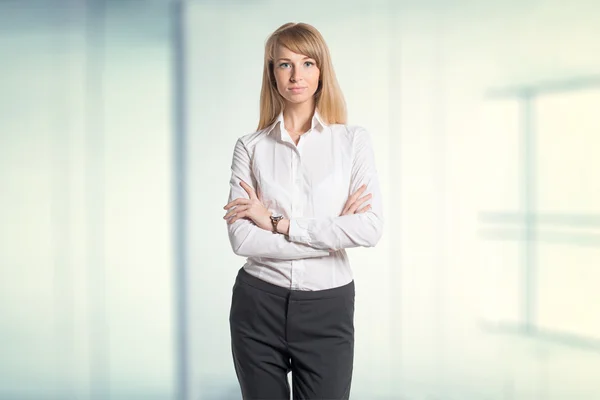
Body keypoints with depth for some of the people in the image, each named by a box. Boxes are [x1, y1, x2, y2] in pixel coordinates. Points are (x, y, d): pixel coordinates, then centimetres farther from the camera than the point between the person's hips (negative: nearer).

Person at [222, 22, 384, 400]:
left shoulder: (353, 140, -1)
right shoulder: (251, 146, 1)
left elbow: (370, 229, -13)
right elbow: (242, 238, -10)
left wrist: (277, 223, -13)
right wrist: (331, 235, -13)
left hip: (328, 307, -1)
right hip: (259, 306, 1)